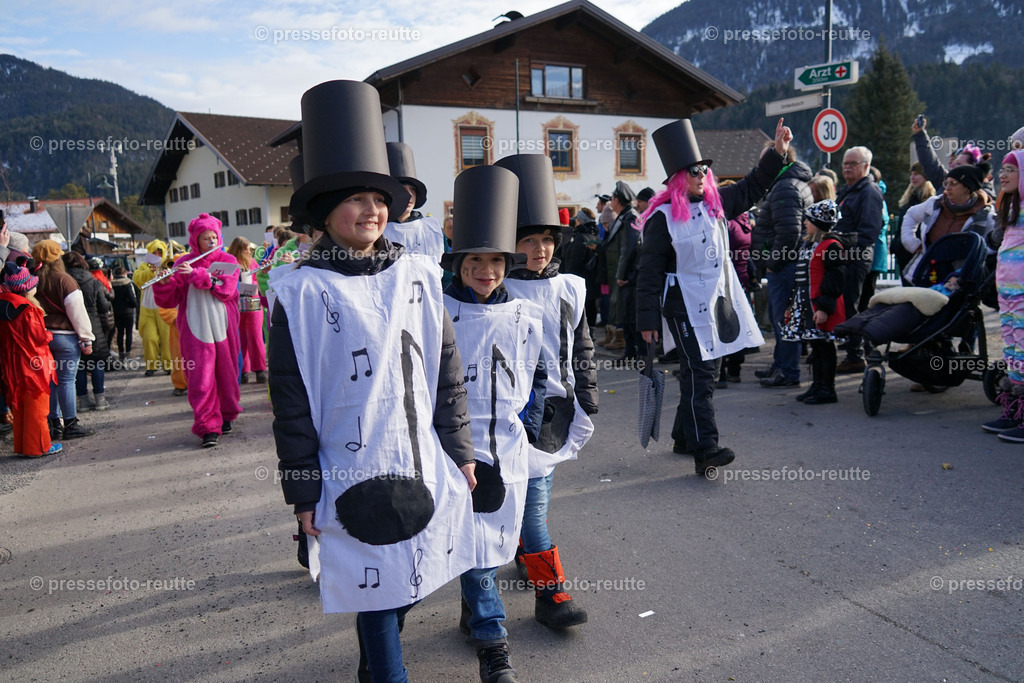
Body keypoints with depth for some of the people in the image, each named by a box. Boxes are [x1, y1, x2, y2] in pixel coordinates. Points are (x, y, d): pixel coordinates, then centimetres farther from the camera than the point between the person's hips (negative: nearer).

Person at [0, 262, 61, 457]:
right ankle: (38, 446, 10)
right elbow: (40, 337, -19)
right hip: (33, 366, -8)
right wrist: (49, 335, 2)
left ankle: (22, 446, 25)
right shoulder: (28, 310, -21)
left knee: (19, 407, 16)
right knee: (36, 406, 3)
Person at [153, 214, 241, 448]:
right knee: (201, 378, -7)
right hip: (195, 328, -1)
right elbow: (168, 301, 3)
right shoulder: (183, 263, 6)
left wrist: (196, 273, -18)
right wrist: (162, 283, -17)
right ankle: (208, 427, -4)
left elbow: (226, 289, -12)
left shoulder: (228, 261, 7)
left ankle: (227, 416, 28)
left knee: (227, 374, 8)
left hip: (223, 326, 1)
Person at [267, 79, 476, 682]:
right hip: (353, 473, -4)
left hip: (424, 465, 4)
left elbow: (447, 370, 9)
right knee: (375, 590, 5)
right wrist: (304, 491, -4)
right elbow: (292, 399, -4)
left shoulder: (419, 275, 4)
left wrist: (460, 451, 9)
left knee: (403, 583, 16)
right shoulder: (303, 291, -6)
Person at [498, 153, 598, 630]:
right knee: (532, 496, -7)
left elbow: (582, 349, 15)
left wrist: (587, 401, 12)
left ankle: (527, 549, 42)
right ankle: (550, 592, 0)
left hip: (558, 407, 6)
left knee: (540, 491, 17)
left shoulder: (570, 289, 8)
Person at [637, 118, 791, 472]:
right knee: (699, 372, -14)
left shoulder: (716, 202, 8)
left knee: (706, 371, 12)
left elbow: (752, 187, 23)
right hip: (686, 304, -7)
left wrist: (777, 151, 15)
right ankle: (704, 449, -15)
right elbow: (650, 271, -11)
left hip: (721, 298, 7)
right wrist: (647, 320, -13)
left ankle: (685, 436, 26)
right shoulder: (662, 217, -11)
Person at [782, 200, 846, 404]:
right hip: (806, 307, 9)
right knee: (816, 345, 14)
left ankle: (827, 389, 4)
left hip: (820, 309, -9)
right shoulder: (806, 245, 17)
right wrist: (794, 305, 22)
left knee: (824, 346, -3)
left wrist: (824, 307, -20)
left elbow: (833, 280, -15)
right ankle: (817, 385, 22)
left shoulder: (830, 246, -12)